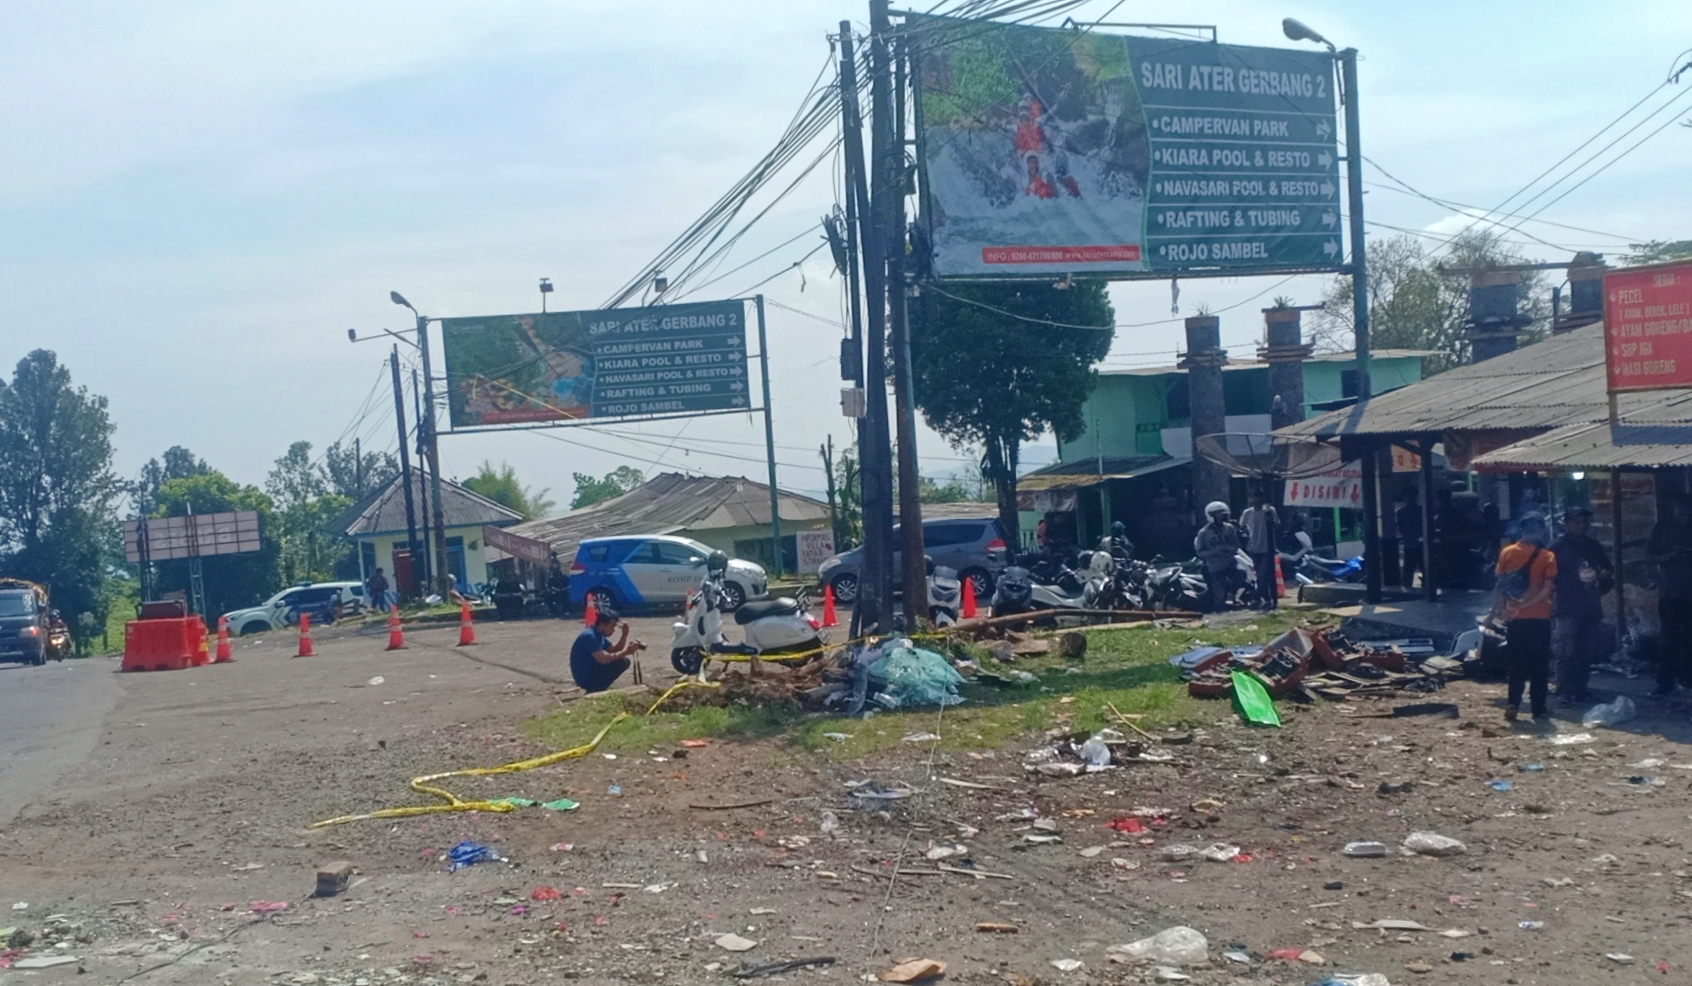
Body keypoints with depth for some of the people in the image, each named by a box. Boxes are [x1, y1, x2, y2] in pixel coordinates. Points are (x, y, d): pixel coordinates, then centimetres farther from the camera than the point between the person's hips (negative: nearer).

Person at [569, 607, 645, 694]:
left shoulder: (600, 636, 11)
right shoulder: (590, 636, -20)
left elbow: (614, 651, 14)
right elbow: (603, 659, -27)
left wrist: (624, 635, 0)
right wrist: (626, 652, -24)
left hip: (591, 673, 10)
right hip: (585, 678, -10)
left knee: (625, 662, 10)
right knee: (621, 662, -18)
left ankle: (595, 688, 8)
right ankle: (595, 690, -10)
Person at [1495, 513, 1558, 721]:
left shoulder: (1507, 553, 0)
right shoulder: (1547, 557, -6)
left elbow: (1500, 585, 1)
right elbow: (1548, 590, -13)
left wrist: (1502, 609, 8)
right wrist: (1524, 605, -11)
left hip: (1515, 618, 2)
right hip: (1539, 618, -2)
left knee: (1517, 663, 11)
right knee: (1539, 664, 6)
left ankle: (1513, 704, 2)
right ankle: (1539, 707, 7)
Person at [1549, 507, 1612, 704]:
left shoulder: (1594, 546, 16)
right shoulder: (1558, 546, -2)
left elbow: (1607, 568, 27)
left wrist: (1605, 576, 5)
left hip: (1591, 607, 6)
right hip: (1567, 608, -6)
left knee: (1588, 652, 7)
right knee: (1566, 653, -11)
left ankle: (1579, 689, 16)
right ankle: (1564, 692, -8)